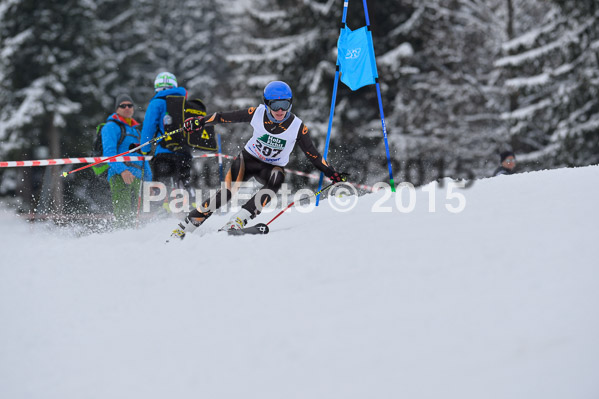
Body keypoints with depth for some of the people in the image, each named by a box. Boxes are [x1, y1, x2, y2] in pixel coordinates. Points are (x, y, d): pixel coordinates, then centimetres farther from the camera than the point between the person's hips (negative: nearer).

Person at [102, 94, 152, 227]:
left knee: (131, 212, 6)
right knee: (123, 213, -19)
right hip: (119, 175, -8)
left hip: (135, 177, 8)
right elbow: (109, 152, -13)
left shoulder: (135, 130, 26)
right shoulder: (111, 127, 0)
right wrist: (122, 170, -27)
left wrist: (149, 178, 24)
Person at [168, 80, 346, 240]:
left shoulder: (298, 127, -18)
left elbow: (313, 155, -8)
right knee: (225, 194, -21)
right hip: (248, 159, 0)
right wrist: (201, 121, -10)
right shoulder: (257, 114, -18)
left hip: (273, 166, 0)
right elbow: (227, 116, -6)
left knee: (277, 178, -36)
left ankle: (238, 221, -40)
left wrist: (331, 173, -13)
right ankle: (184, 227, -11)